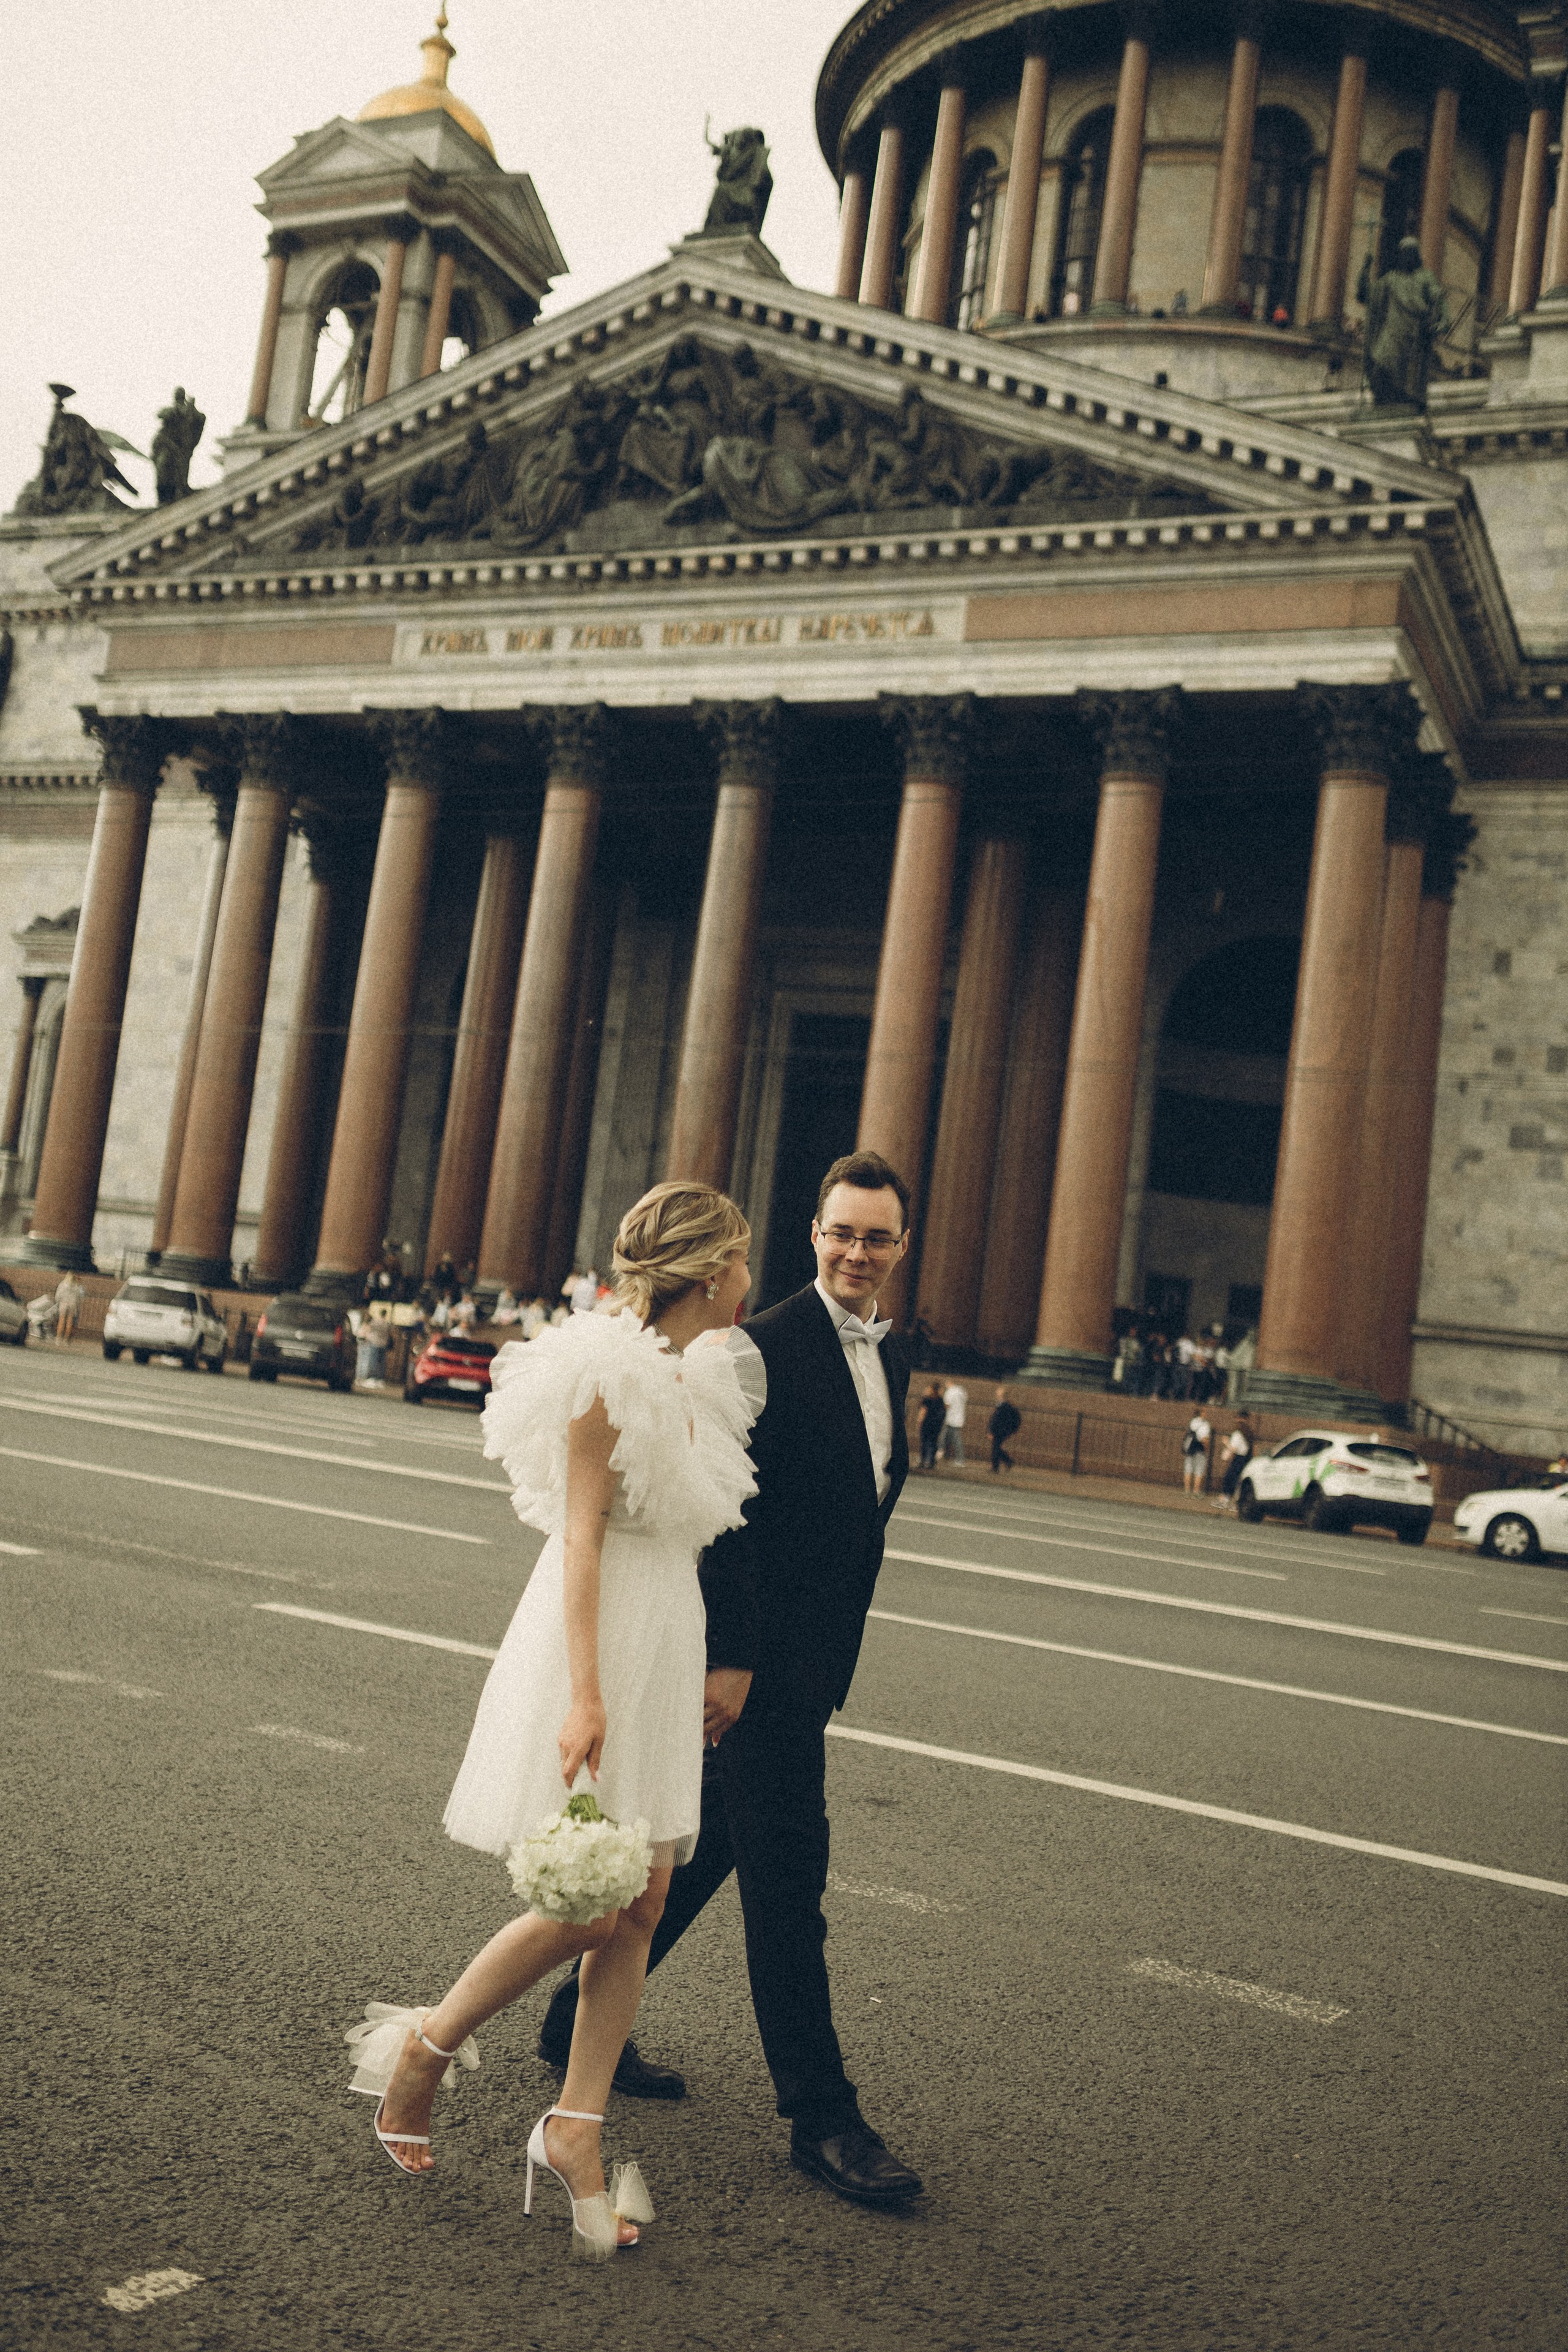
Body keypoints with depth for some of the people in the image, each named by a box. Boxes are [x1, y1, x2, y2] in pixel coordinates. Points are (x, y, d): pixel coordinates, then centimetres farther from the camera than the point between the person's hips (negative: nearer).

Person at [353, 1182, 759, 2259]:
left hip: (671, 1643, 8)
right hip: (596, 1638, -8)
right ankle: (425, 2046, 17)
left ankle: (576, 2127, 17)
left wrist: (708, 1672, 17)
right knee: (589, 1906, -6)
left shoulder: (702, 1376, 10)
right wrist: (584, 1694, -23)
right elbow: (581, 1537, -18)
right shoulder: (612, 1372, -15)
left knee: (642, 1906, 6)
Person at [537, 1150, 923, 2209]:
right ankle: (822, 2117, 9)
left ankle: (584, 2018, 34)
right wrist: (729, 1656, -20)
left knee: (705, 1845, 18)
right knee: (788, 1878, -1)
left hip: (812, 1654, 9)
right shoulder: (766, 1347, -16)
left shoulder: (892, 1354, 11)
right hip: (759, 1659, -9)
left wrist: (832, 1655, 18)